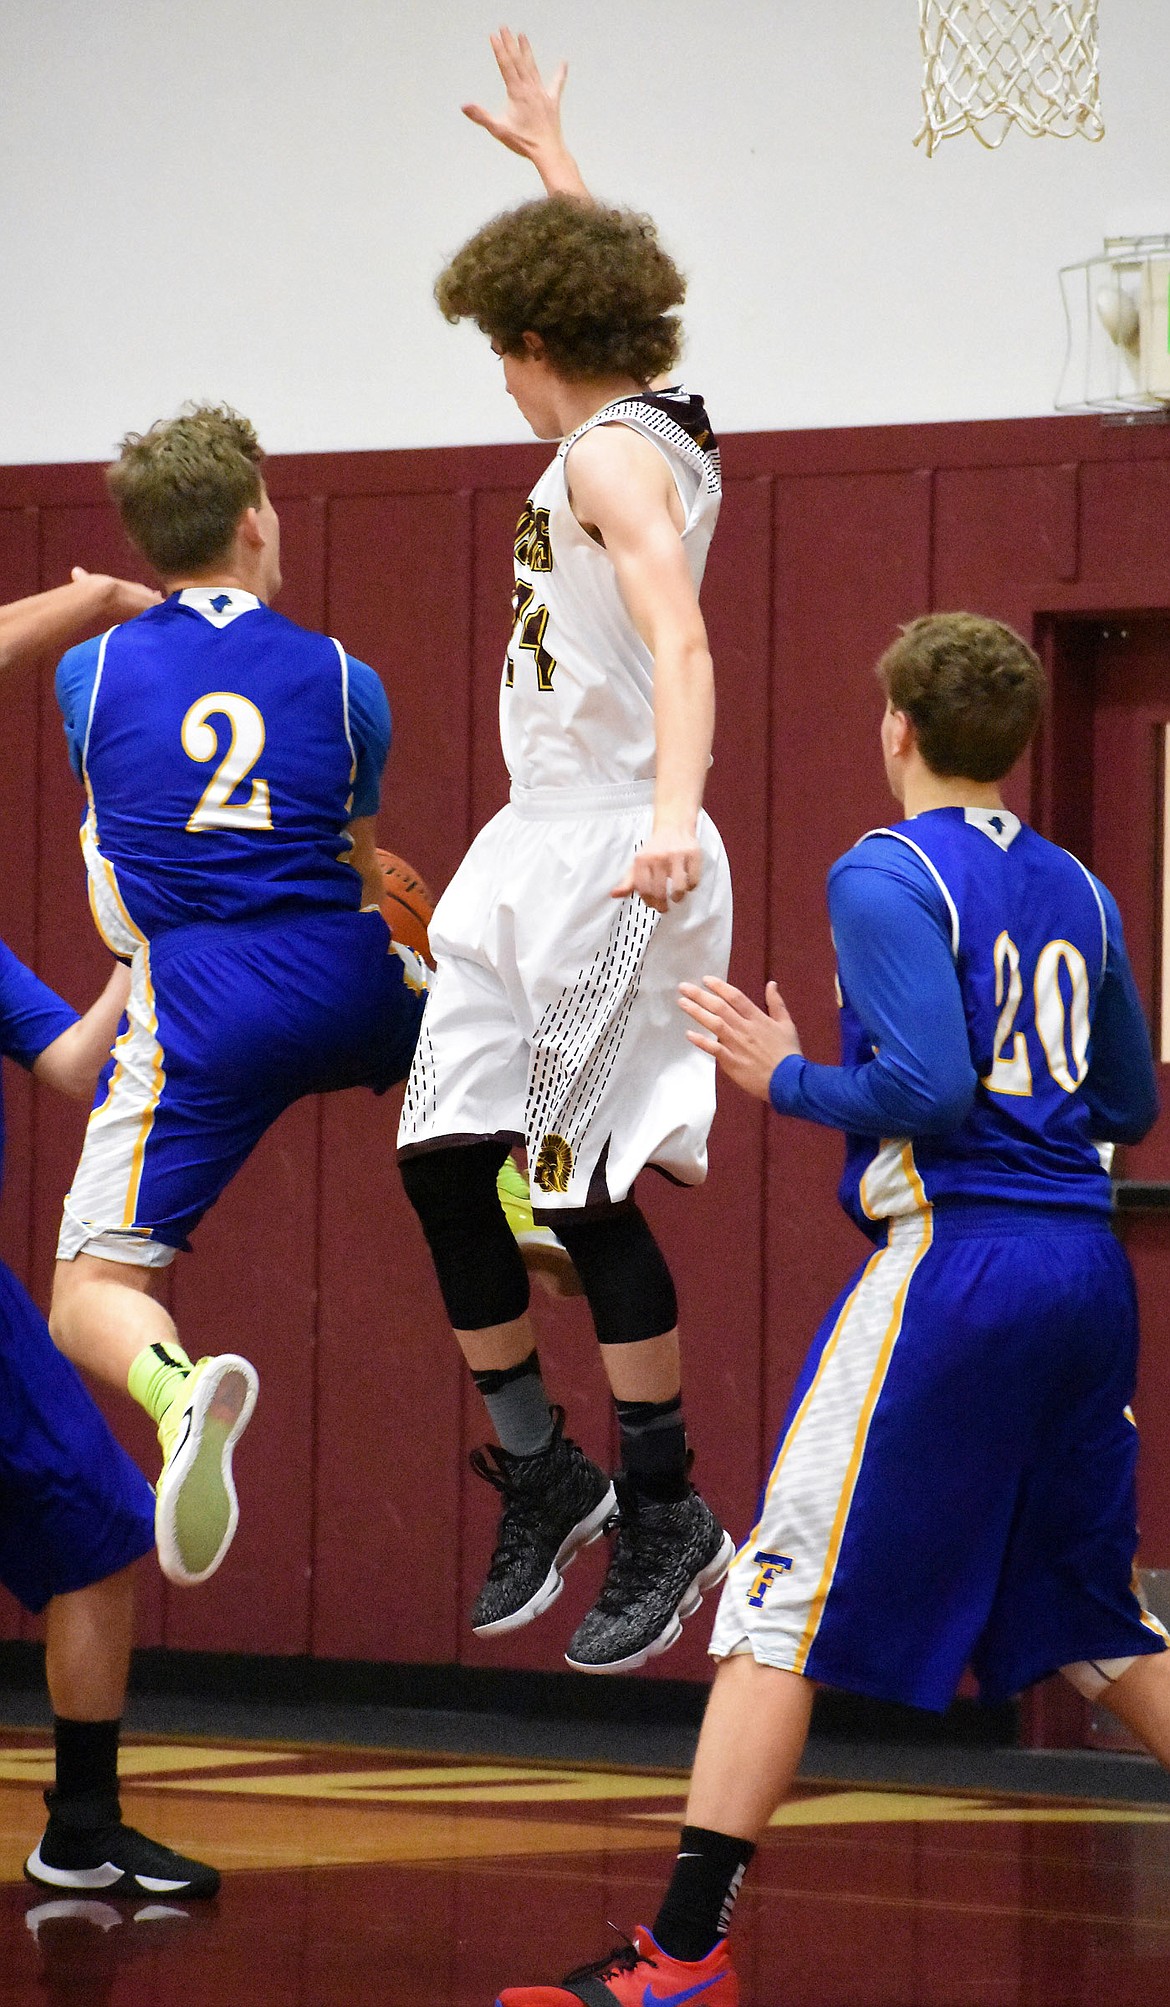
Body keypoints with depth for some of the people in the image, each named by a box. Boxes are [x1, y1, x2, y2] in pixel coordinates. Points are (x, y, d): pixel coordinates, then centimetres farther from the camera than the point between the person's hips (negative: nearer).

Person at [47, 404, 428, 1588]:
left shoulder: (88, 676, 5)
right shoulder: (341, 681, 6)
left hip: (195, 1008, -2)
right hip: (344, 986, 2)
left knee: (90, 1298, -3)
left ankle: (178, 1387, -37)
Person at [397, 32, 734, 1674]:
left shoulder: (611, 456, -15)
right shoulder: (654, 424, 12)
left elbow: (680, 641, -30)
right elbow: (608, 281, 35)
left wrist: (674, 815, -44)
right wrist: (547, 149, 48)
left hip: (609, 854, -9)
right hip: (533, 849, 9)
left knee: (591, 1192, -6)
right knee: (446, 1160, 8)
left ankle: (668, 1518, 3)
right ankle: (544, 1474, 18)